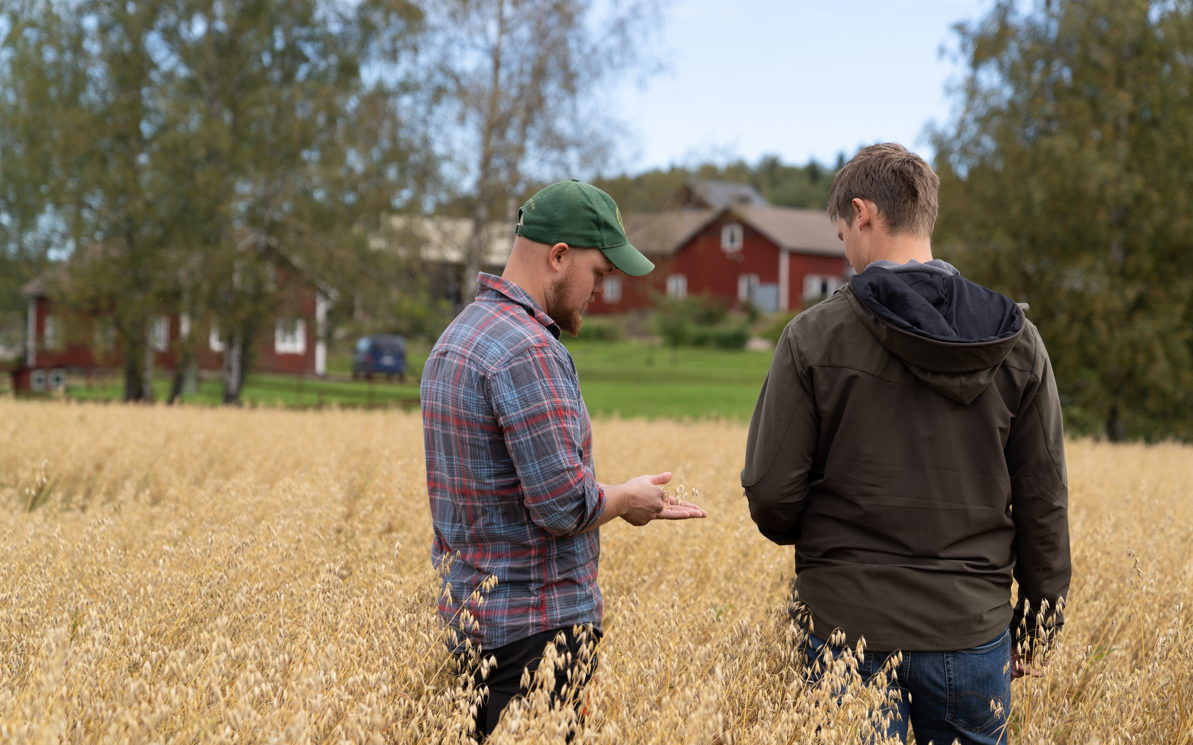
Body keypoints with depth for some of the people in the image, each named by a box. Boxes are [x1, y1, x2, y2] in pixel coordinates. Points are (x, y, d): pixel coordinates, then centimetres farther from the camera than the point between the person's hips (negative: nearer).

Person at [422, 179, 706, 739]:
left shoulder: (456, 337, 14)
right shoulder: (526, 350, -19)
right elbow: (563, 505, -22)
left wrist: (628, 502, 16)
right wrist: (623, 499, -2)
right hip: (535, 630, -10)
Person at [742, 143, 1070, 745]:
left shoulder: (814, 337, -9)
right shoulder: (1015, 341, -1)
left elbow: (771, 494, -8)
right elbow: (1044, 500, 3)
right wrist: (1036, 623, 14)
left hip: (850, 622, -2)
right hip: (971, 628, 2)